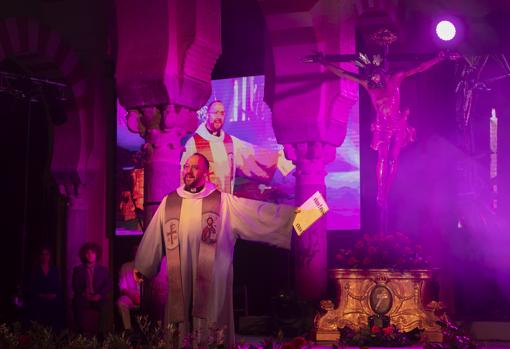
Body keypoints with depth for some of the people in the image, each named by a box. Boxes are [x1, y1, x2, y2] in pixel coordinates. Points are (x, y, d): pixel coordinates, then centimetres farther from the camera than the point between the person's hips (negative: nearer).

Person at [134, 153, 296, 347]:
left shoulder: (222, 201, 0)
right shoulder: (169, 202, 9)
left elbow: (258, 212, -7)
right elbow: (153, 237, 17)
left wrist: (291, 215, -17)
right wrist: (142, 265, 24)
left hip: (212, 282, -2)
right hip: (180, 282, 3)